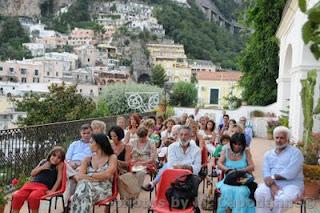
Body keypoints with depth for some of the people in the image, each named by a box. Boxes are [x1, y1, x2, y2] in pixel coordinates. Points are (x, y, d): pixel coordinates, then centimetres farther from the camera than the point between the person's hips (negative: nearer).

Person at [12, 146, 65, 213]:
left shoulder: (59, 164, 2)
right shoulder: (43, 162, 16)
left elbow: (59, 178, -3)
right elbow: (32, 174, 19)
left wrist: (52, 190, -11)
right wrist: (41, 168, 2)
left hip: (44, 187, -5)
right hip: (32, 183, 5)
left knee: (33, 197, -36)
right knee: (17, 196, -19)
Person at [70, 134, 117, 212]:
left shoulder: (112, 157, 9)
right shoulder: (87, 159, 19)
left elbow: (107, 175, -9)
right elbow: (79, 176, 1)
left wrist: (88, 175, -1)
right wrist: (98, 178, -12)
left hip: (103, 189, -2)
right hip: (88, 186, 3)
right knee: (83, 185, -35)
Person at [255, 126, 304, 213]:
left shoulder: (295, 152, 0)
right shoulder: (268, 154, 15)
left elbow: (290, 174, -13)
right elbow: (266, 174, 2)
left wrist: (273, 177, -6)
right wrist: (272, 186, -17)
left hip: (292, 184, -4)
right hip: (273, 184, 4)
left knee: (281, 199, -35)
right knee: (259, 193, -28)